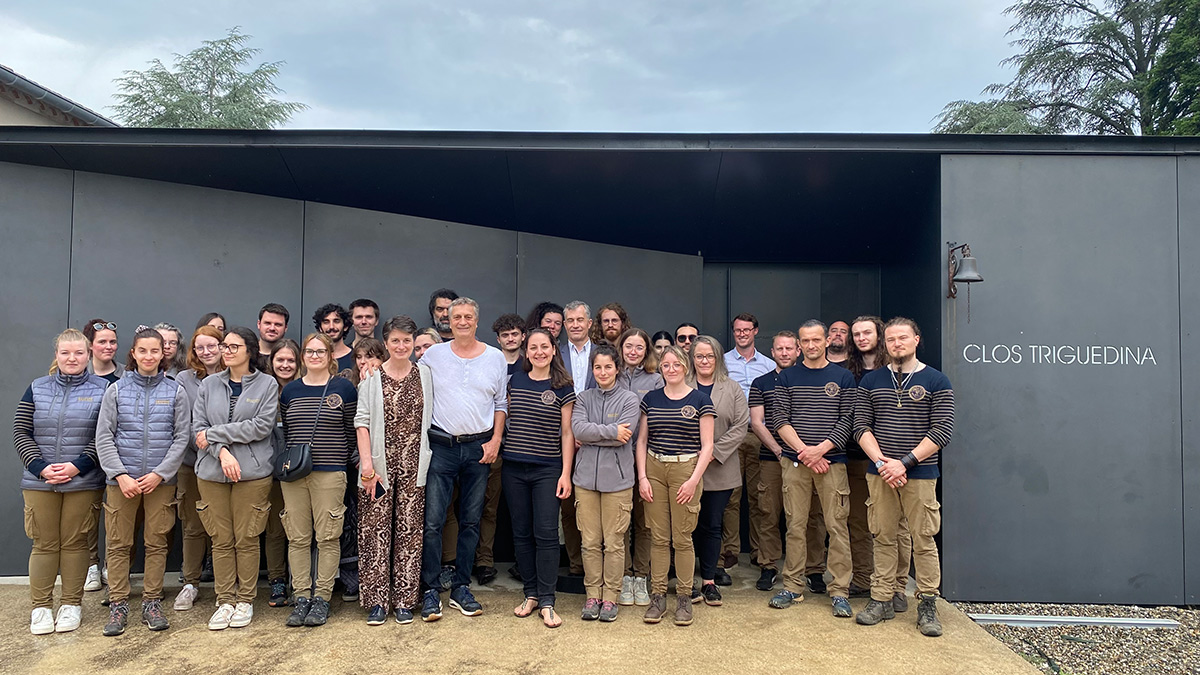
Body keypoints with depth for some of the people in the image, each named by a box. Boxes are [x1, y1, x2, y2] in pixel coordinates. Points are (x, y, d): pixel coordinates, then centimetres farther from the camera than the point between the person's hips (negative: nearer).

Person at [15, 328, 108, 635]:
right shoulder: (37, 388, 7)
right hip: (39, 481, 2)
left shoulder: (102, 389, 0)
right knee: (44, 544, 7)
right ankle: (40, 606, 18)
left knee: (75, 542, 5)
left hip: (83, 482, -2)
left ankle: (71, 604, 17)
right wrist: (41, 468, -9)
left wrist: (77, 466, -14)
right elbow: (20, 432, 4)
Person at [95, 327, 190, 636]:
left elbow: (181, 437, 0)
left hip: (161, 480, 0)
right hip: (121, 478, 0)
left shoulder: (175, 391, 2)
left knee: (157, 543, 6)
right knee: (118, 543, 5)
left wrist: (159, 474, -9)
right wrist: (120, 475, -9)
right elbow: (104, 437, 1)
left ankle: (152, 603, 17)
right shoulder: (117, 389, 3)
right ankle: (118, 605, 16)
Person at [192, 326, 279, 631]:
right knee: (221, 539, 6)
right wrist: (222, 452, -13)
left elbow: (262, 425, -10)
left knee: (246, 539, 2)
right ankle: (225, 601, 17)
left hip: (253, 472, -3)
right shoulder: (209, 384, 10)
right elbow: (198, 426, 3)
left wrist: (214, 434, -9)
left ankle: (245, 600, 16)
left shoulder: (267, 384, 1)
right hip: (212, 471, 3)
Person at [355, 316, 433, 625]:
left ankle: (404, 600, 13)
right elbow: (362, 421, -2)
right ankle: (376, 601, 10)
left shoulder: (424, 374, 8)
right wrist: (367, 463, -10)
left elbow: (429, 418, 9)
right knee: (376, 531, 1)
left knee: (409, 530, 3)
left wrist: (426, 458, 1)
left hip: (413, 463, 1)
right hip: (380, 462, -1)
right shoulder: (373, 376, 3)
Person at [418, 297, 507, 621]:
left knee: (471, 522, 8)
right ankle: (430, 591, 7)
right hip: (442, 446, -1)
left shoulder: (495, 358, 6)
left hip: (479, 448, 1)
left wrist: (495, 440, -1)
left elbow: (501, 404, 9)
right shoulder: (433, 355, 4)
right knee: (432, 521, -5)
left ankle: (461, 588, 20)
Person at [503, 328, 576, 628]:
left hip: (548, 470, -3)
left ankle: (546, 601, 5)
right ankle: (531, 594, 21)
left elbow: (567, 433, -2)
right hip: (514, 468, 3)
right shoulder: (515, 381, 6)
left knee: (546, 533, -5)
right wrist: (501, 446, 8)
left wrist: (566, 474, -6)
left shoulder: (563, 388, -2)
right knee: (521, 533, 8)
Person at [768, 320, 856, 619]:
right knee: (795, 526, 5)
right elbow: (780, 420, 1)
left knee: (837, 526, -1)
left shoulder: (843, 377, 6)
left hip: (832, 462, -1)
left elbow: (847, 421, 0)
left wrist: (820, 449, -12)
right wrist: (804, 450, -10)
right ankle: (793, 586, 15)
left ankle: (839, 591, 8)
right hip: (795, 462, 1)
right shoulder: (787, 377, 8)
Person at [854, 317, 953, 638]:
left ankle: (927, 605, 13)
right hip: (880, 474, 2)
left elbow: (942, 430, -6)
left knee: (924, 540, 1)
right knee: (883, 538, 7)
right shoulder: (872, 380, 10)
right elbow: (861, 426, 5)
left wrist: (904, 462, -13)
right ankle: (881, 600, 15)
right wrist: (882, 462, -10)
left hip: (920, 473, -2)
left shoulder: (936, 381, 1)